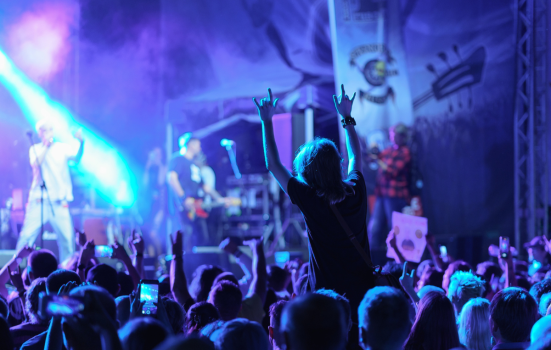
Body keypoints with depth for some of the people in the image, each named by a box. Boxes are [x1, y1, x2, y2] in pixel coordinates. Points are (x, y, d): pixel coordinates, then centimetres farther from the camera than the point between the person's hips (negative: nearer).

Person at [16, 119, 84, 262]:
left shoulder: (63, 148, 8)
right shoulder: (35, 149, 9)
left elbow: (77, 158, -9)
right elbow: (36, 164, -10)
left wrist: (81, 143, -26)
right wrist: (46, 145, -10)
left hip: (59, 202, 1)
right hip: (39, 201, 0)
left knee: (67, 238, -7)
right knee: (27, 236, -7)